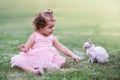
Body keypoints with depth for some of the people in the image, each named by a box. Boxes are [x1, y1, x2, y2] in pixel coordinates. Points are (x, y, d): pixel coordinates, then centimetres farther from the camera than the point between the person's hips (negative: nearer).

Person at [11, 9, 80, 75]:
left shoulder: (52, 38, 9)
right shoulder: (34, 36, -2)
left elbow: (62, 48, 12)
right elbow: (27, 47, -2)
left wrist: (72, 55, 3)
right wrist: (24, 49, -27)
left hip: (48, 60, 4)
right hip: (33, 60, -3)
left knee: (63, 60, -17)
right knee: (17, 59, -26)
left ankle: (47, 68, -34)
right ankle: (33, 71, -40)